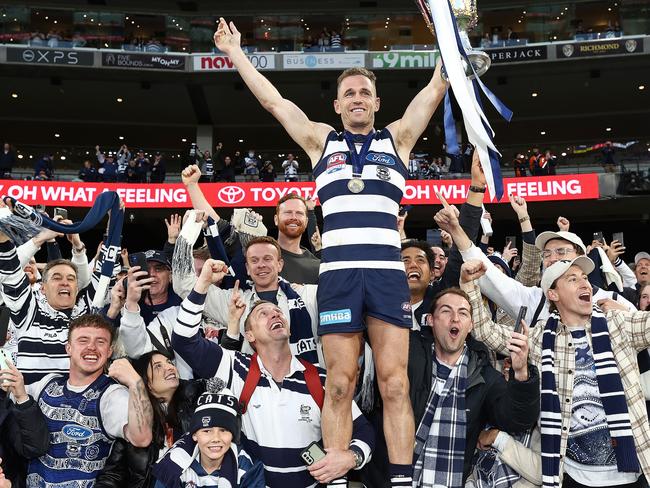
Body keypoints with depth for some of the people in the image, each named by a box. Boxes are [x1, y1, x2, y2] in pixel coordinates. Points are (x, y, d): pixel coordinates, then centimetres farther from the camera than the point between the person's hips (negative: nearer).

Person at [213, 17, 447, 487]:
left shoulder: (397, 138, 19)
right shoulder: (321, 140, 19)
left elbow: (436, 89, 16)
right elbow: (272, 99, 22)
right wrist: (235, 51, 26)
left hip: (388, 270, 0)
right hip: (338, 271, 0)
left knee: (394, 383, -2)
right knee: (340, 385, 0)